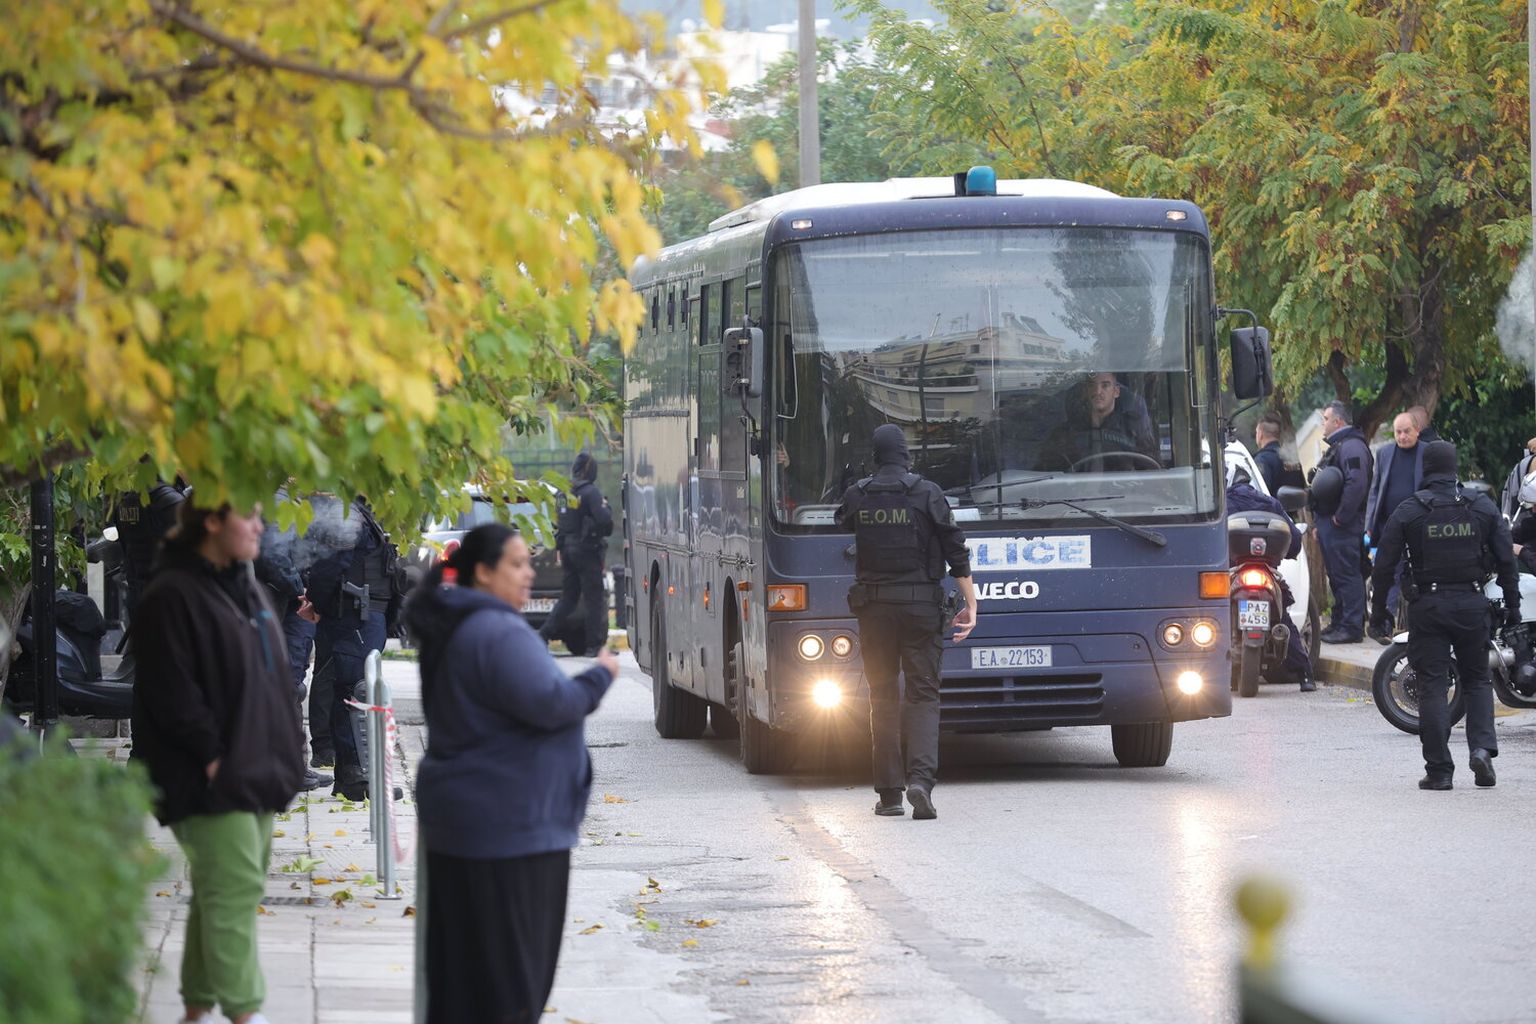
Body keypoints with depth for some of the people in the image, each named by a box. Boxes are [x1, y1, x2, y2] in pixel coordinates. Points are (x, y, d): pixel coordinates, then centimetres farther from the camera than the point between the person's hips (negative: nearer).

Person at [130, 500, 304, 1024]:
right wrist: (213, 759, -18)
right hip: (213, 780, -9)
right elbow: (172, 693, -18)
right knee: (234, 887, -12)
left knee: (219, 892, 12)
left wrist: (287, 749, 11)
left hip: (256, 775, 9)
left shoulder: (246, 589, 16)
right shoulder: (172, 597, -13)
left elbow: (273, 678, 22)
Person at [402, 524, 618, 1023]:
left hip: (462, 821, 10)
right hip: (508, 826, -10)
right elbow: (547, 704, -25)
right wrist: (600, 677, -9)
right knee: (507, 964, -5)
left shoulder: (453, 630, 15)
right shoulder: (499, 634, -18)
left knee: (462, 965, 12)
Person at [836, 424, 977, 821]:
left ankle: (889, 792, 8)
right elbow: (956, 552, -4)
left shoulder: (857, 496, 1)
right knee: (922, 694, 1)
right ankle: (920, 778, -18)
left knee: (883, 697, 9)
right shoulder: (927, 494, -4)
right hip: (920, 605, -2)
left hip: (873, 605, 2)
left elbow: (844, 524, 24)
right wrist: (971, 604, 0)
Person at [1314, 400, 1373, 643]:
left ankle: (1352, 627, -9)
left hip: (1343, 525, -11)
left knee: (1347, 575, -9)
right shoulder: (1336, 446, 21)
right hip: (1329, 523, 11)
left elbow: (1356, 484, -27)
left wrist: (1341, 517, -23)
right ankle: (1339, 622, 21)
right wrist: (1320, 524, 23)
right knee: (1336, 575, 15)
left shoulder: (1352, 446, -15)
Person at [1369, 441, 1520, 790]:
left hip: (1428, 606, -2)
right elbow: (1506, 560, 4)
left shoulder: (1408, 512, -3)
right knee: (1476, 680, 14)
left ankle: (1439, 770, -1)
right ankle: (1482, 747, -8)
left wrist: (1378, 609, 6)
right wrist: (1512, 605, 11)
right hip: (1472, 603, 2)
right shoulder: (1482, 508, 3)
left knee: (1433, 686, 2)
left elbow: (1384, 565, -3)